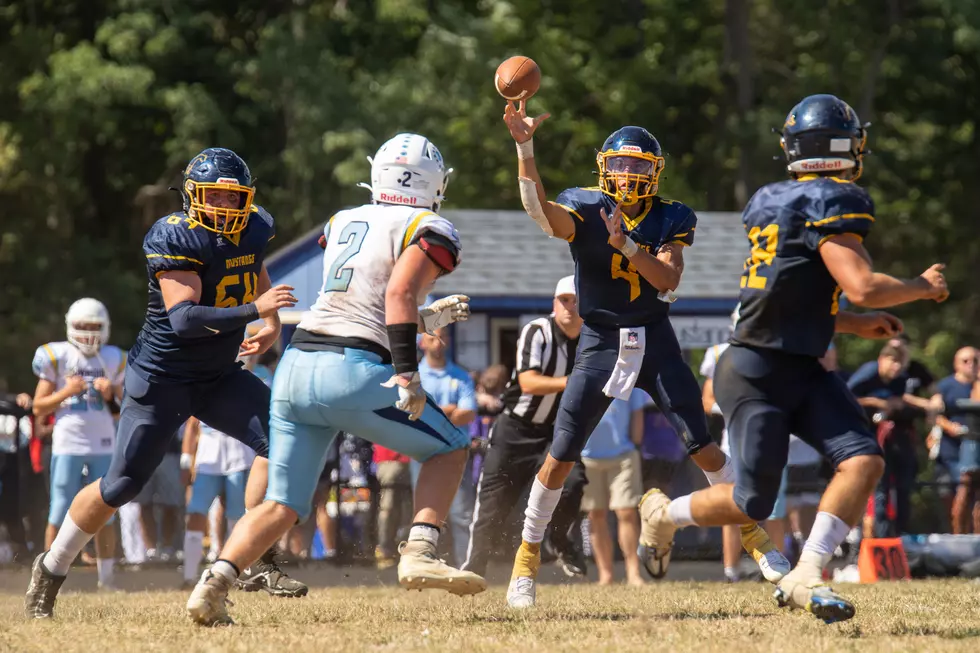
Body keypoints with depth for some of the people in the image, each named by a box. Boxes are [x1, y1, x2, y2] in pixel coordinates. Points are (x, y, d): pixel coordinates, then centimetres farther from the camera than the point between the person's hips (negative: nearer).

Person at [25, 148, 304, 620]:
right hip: (162, 379, -6)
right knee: (120, 486, -1)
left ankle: (254, 560, -9)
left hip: (220, 377, 6)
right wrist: (253, 310, -41)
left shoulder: (253, 230, -1)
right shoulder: (174, 239, -22)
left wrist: (272, 324, 8)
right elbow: (183, 317, -34)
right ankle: (50, 572, 19)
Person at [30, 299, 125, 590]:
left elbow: (121, 409, 17)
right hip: (68, 443, -3)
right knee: (60, 514, -4)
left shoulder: (111, 360, 10)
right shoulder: (57, 358, -1)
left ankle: (106, 577, 10)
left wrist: (111, 394, -4)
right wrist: (66, 392, -13)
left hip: (103, 445, 3)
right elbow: (39, 408, 2)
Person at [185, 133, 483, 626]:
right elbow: (399, 294, -16)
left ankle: (213, 585, -8)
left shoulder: (342, 223, 21)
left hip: (297, 364, 6)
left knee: (282, 505, 11)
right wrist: (408, 376, -19)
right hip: (352, 371, -6)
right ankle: (419, 555, -2)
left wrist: (428, 319, 37)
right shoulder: (430, 231, 1)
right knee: (447, 450, 15)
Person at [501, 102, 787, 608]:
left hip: (655, 342, 1)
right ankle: (527, 557, 9)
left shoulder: (670, 220, -1)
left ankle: (754, 536, 11)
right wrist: (524, 147, -42)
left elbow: (668, 278, -15)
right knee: (561, 456, -2)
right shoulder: (585, 211, -8)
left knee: (703, 446, -1)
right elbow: (537, 206, -29)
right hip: (600, 343, -1)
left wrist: (626, 244, -30)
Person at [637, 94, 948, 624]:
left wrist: (855, 325, 21)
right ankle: (664, 513, 26)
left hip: (799, 372, 9)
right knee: (752, 503, -1)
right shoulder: (830, 204, -16)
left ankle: (805, 578, -12)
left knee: (864, 461, -8)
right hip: (756, 374, -9)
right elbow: (863, 286, -23)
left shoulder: (772, 203, 12)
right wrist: (923, 287, -5)